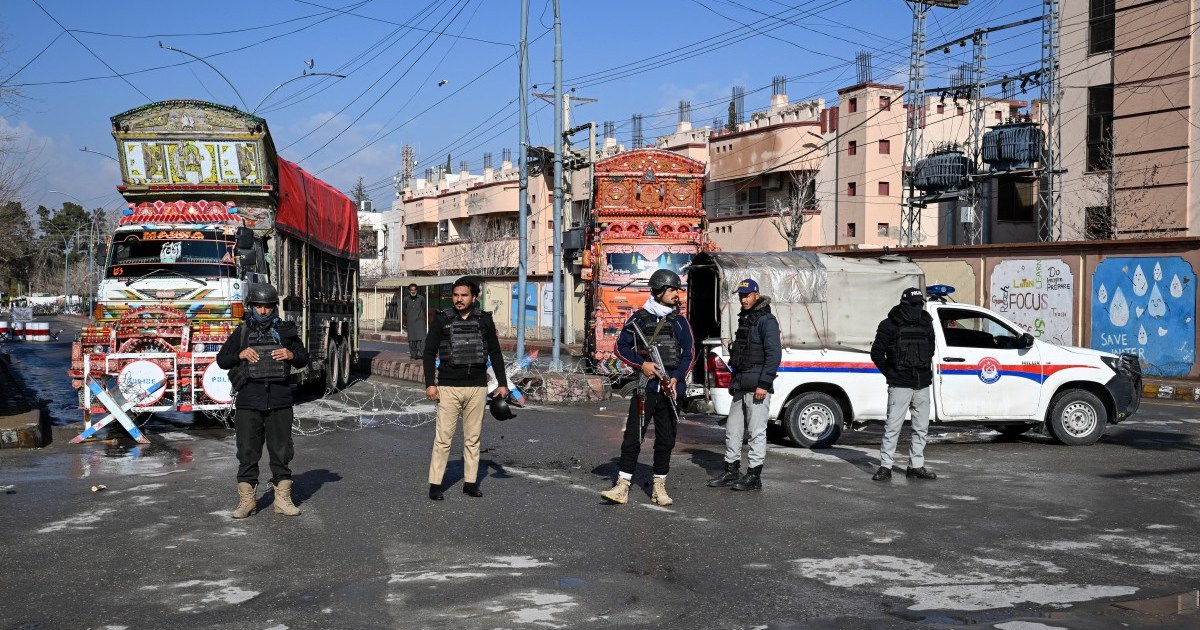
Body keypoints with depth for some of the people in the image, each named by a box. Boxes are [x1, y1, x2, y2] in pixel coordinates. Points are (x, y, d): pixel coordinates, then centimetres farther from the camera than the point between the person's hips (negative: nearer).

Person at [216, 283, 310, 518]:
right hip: (248, 401, -1)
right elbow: (221, 361, 6)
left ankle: (283, 499, 13)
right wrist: (240, 355, -13)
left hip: (279, 401, 1)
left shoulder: (285, 331, 9)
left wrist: (291, 355, -10)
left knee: (281, 450, 4)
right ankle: (246, 500, 11)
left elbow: (304, 359, 12)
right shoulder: (241, 332, 7)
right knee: (248, 451, 2)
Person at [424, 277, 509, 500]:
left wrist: (502, 383, 7)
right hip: (448, 387, -2)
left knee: (473, 438, 7)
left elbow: (495, 353, 12)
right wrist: (429, 383, -4)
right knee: (443, 437, -4)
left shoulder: (484, 320, 6)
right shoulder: (442, 320, 2)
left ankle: (470, 482, 16)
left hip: (477, 387, 2)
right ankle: (435, 484, 3)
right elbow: (430, 352, 4)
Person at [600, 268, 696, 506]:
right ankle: (622, 487, -2)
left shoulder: (680, 322, 9)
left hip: (670, 389, 3)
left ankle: (659, 488, 17)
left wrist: (676, 377, -6)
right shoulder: (639, 319, 2)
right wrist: (641, 363, -9)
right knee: (633, 437, -5)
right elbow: (621, 346, 4)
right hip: (646, 388, -3)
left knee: (666, 440, 7)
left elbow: (689, 353, 8)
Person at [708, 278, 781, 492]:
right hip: (741, 386, 9)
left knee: (756, 431, -3)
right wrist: (734, 380, 20)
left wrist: (764, 384, -20)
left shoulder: (766, 320, -9)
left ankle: (754, 476, 4)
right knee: (732, 429, 11)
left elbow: (774, 354, -16)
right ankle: (731, 471, 21)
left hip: (757, 387, -9)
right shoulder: (744, 319, 19)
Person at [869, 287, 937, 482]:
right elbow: (876, 353, -1)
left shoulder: (926, 325, 11)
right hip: (900, 385, -6)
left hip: (922, 385, 6)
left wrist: (926, 372, 14)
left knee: (922, 428, 9)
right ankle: (885, 467, -1)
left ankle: (916, 466, 20)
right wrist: (891, 374, -2)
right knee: (893, 426, -7)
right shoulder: (890, 326, -5)